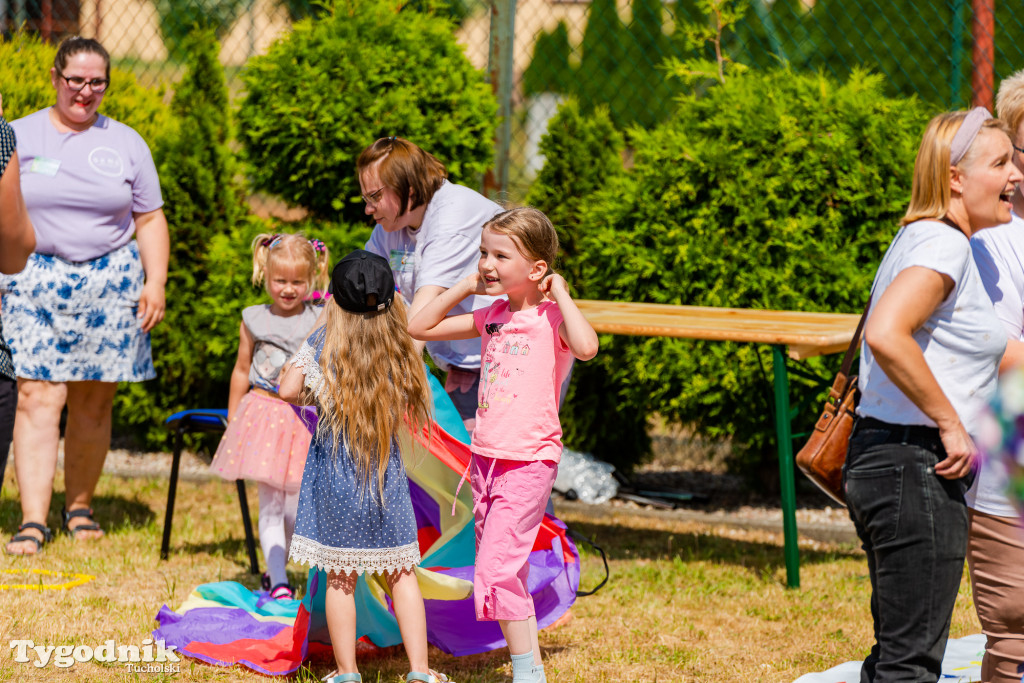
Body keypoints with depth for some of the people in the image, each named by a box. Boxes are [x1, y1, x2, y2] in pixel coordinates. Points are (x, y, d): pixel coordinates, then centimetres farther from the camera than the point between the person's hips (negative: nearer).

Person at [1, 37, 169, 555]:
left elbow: (150, 220, 12)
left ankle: (79, 506, 19)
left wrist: (156, 281, 1)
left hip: (109, 283, 2)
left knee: (93, 400, 3)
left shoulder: (126, 144, 11)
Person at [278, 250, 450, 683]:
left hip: (334, 475, -1)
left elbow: (287, 390, -9)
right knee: (401, 574, 10)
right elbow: (410, 407, 0)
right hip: (385, 475, 1)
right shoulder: (399, 349, -5)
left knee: (340, 578, 7)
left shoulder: (321, 344, -8)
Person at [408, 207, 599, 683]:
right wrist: (465, 287, 10)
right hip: (486, 459, 8)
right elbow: (419, 327, 18)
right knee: (503, 573, 12)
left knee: (497, 570, -15)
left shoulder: (550, 318, -9)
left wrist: (560, 293, -20)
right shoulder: (492, 317, 11)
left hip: (528, 463, -8)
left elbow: (586, 347, -32)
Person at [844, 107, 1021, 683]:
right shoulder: (944, 244, -15)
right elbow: (885, 335, -30)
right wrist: (952, 423, -22)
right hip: (916, 465, -10)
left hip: (880, 460, 10)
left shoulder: (924, 238, 16)